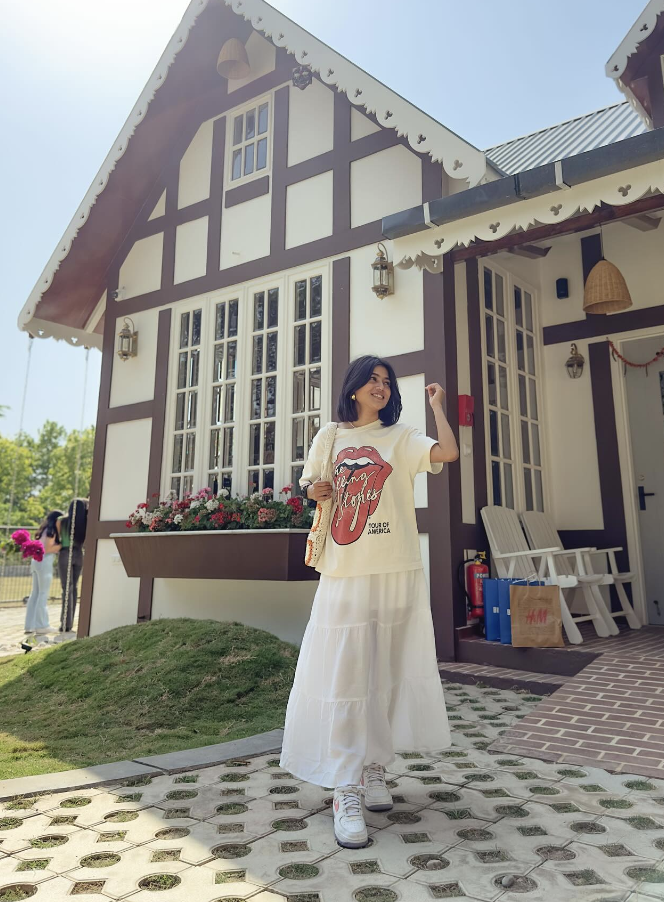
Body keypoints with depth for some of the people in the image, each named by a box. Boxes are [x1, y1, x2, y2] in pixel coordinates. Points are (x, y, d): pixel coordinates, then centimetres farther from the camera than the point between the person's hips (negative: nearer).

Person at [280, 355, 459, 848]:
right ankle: (346, 793, 3)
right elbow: (309, 484, 18)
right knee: (342, 678, -3)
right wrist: (313, 490, -4)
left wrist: (437, 403, -3)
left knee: (387, 674, 9)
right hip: (344, 574, 0)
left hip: (396, 573, 0)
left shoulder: (401, 437, 4)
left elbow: (449, 453, -12)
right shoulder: (329, 437, 10)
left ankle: (375, 767, 27)